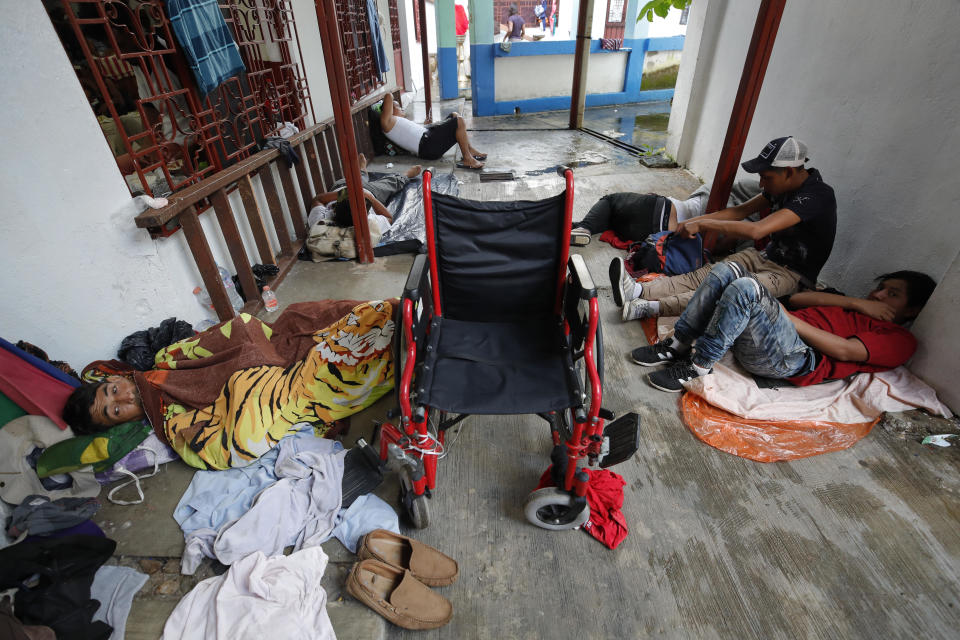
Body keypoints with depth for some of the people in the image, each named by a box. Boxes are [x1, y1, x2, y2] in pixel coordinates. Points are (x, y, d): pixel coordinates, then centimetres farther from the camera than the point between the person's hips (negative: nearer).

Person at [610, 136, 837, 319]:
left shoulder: (817, 196, -24)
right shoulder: (782, 185, 3)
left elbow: (756, 231, -35)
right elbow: (740, 211, 8)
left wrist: (703, 224, -28)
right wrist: (693, 220, -5)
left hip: (791, 274, -8)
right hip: (765, 255, 8)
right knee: (705, 275, -16)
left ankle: (648, 307, -47)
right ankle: (639, 290, -34)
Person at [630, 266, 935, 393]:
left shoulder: (900, 339, 14)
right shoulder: (853, 309, 36)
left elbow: (844, 350, -6)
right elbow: (797, 298, 19)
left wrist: (790, 320, -11)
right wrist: (856, 302, 12)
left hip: (796, 359, -8)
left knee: (745, 288, -29)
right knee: (727, 269, -5)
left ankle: (698, 366, -21)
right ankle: (678, 346, -11)